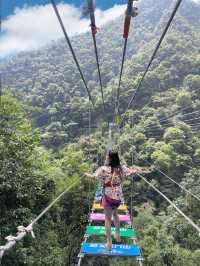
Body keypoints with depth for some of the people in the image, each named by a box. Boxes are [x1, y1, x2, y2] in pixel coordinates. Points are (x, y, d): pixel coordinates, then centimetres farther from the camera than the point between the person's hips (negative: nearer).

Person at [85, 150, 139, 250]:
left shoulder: (104, 169, -18)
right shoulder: (122, 168, -6)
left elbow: (93, 176, -13)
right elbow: (131, 172, 8)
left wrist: (88, 174, 10)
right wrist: (135, 170, 32)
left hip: (108, 197, -4)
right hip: (118, 196, 4)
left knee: (108, 219, 11)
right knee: (115, 214, 30)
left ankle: (109, 243, 19)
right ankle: (117, 235, 44)